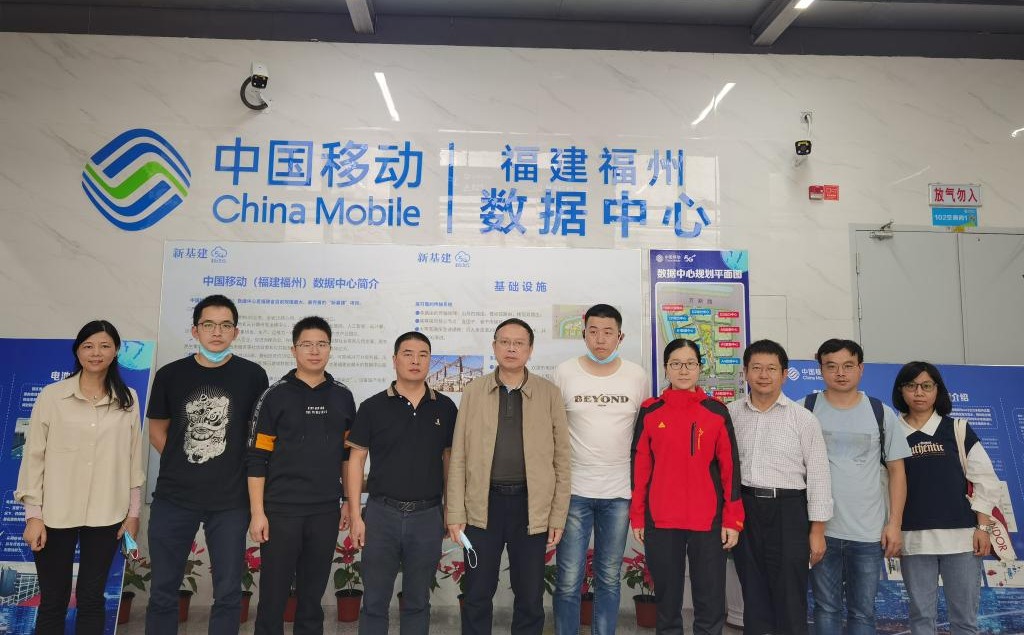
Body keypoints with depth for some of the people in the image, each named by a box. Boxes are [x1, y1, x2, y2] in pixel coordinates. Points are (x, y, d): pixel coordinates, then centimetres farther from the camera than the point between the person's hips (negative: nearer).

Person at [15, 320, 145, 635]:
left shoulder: (128, 399, 3)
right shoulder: (51, 396, -3)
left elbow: (133, 457, 5)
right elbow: (34, 456, -1)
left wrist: (133, 511, 5)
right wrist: (33, 514, -5)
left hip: (105, 515, 1)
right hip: (56, 514, -1)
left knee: (92, 598, 11)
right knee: (53, 600, 9)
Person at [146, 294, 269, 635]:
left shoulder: (252, 375, -2)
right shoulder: (170, 375, 2)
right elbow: (157, 429, 11)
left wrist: (244, 469, 1)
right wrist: (182, 465, 3)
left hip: (230, 501, -1)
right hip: (173, 498, 1)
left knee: (228, 592, 7)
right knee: (163, 590, 11)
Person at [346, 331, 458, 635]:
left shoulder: (445, 407, 3)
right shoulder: (373, 407, -1)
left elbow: (450, 459, 9)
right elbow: (356, 461, 0)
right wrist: (355, 515, -5)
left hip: (428, 516, 1)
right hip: (381, 513, -1)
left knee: (417, 602, 13)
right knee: (374, 601, 7)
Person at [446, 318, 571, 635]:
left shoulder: (549, 393, 0)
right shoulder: (473, 391, 2)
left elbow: (561, 458, 1)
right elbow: (458, 457, 2)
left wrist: (558, 515, -2)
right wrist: (455, 514, -2)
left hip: (531, 506, 0)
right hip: (483, 504, 1)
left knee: (530, 597, 11)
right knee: (477, 595, 10)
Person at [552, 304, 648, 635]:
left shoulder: (636, 375, 1)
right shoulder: (564, 373, -3)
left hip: (619, 492, 2)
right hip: (573, 490, -1)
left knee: (609, 578, 13)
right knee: (568, 580, 3)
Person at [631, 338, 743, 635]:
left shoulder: (717, 411, 2)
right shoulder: (650, 411, 3)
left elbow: (730, 466, 2)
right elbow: (640, 467, 4)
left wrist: (733, 519, -2)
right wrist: (637, 516, 2)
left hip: (708, 519, 0)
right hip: (660, 520, 0)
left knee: (711, 600, 6)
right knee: (667, 598, 12)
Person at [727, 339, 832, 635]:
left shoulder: (803, 418, -2)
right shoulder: (730, 414, 4)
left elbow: (818, 474, -2)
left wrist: (817, 530, -4)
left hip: (788, 511, -2)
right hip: (744, 510, 3)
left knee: (790, 599, 3)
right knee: (753, 596, 12)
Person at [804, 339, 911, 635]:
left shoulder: (881, 413, 3)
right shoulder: (805, 410, -2)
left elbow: (896, 470, 6)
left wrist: (894, 523, 0)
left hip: (869, 532, 1)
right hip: (820, 529, -1)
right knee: (826, 608, 8)